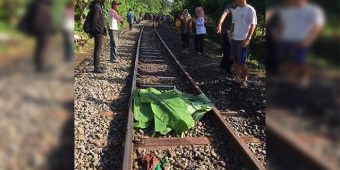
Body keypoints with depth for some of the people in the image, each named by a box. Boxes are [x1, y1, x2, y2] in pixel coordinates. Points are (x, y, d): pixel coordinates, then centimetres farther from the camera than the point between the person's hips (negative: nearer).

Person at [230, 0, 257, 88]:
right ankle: (237, 78, 22)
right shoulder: (235, 11, 12)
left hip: (243, 40, -7)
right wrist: (230, 34, 11)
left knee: (242, 62, -4)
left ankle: (245, 80, 10)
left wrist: (248, 39, -17)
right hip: (234, 39, 7)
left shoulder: (250, 10, -9)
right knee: (235, 60, 11)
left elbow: (253, 25, -11)